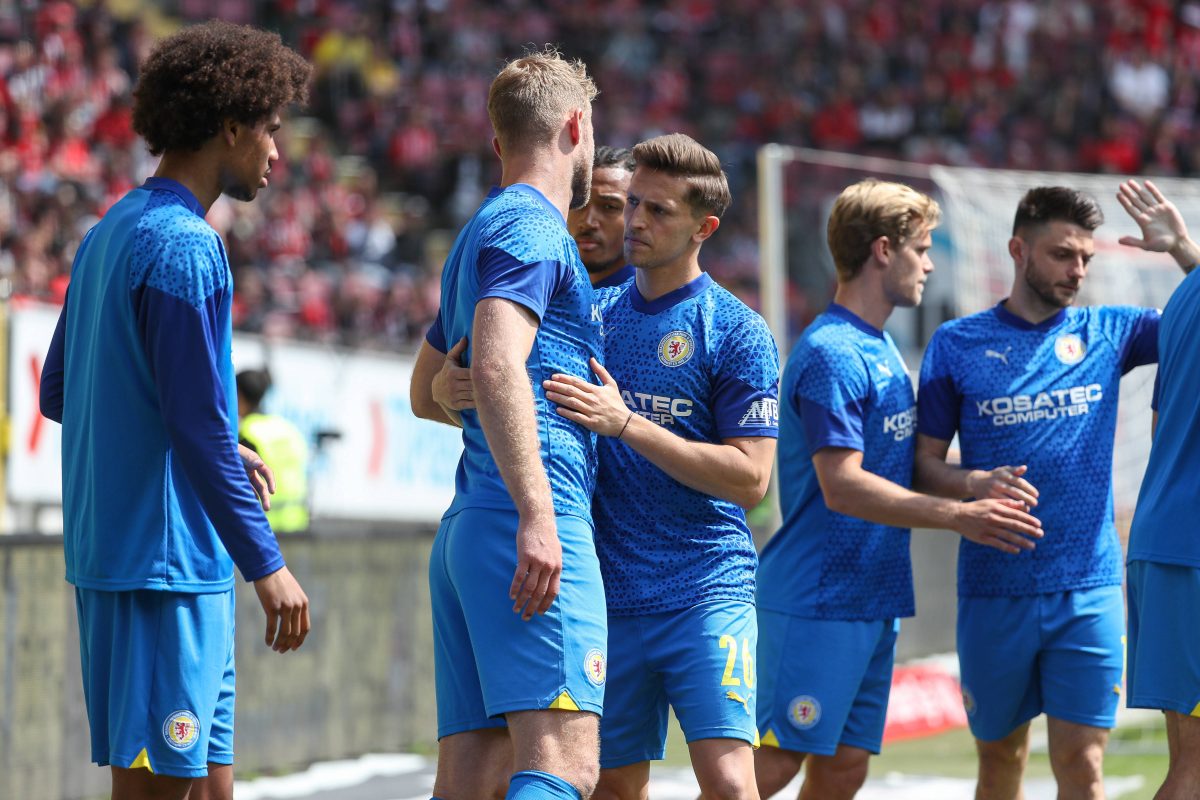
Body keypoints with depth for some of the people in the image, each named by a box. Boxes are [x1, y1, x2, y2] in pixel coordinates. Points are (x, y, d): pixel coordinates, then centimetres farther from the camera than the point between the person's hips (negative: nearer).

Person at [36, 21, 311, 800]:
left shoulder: (109, 235, 15)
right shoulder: (185, 248, -14)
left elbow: (58, 392, 22)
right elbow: (200, 427, -19)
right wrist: (267, 564, -16)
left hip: (107, 552, 9)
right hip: (165, 560, -9)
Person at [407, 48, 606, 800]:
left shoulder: (481, 234, 26)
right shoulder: (534, 229, -4)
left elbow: (426, 391, 38)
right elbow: (497, 366, -20)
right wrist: (538, 515, -26)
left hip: (465, 535, 10)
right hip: (527, 533, -10)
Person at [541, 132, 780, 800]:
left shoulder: (738, 332, -3)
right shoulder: (596, 316, 12)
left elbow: (749, 479, -10)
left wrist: (625, 423, -18)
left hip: (707, 593, -4)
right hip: (609, 595, 5)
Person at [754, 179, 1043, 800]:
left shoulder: (880, 348, 16)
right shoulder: (832, 354, -15)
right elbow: (842, 486, -22)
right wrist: (957, 516, -25)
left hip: (873, 600, 10)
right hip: (816, 602, -10)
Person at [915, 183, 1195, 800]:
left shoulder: (1107, 332, 7)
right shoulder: (957, 344, 3)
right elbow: (925, 462, 3)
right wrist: (973, 485, -17)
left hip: (1087, 590, 0)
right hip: (993, 588, 0)